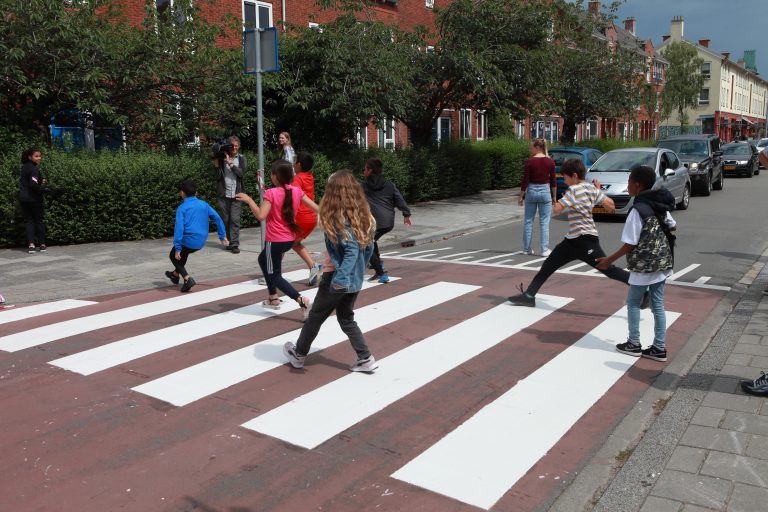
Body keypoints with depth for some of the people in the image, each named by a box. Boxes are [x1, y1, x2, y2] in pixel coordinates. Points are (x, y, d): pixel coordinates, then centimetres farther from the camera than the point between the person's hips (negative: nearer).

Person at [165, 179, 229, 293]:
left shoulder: (182, 208, -8)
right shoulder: (204, 204, 6)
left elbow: (179, 228, -17)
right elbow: (217, 219, 2)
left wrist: (177, 248, -16)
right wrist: (223, 236, 8)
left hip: (188, 240, -6)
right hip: (201, 242, 6)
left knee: (173, 256, 20)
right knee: (184, 252, 35)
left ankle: (187, 278, 1)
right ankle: (175, 274, 49)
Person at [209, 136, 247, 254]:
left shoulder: (241, 158, 8)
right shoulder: (222, 158, 5)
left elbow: (241, 172, -8)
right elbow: (217, 176, 0)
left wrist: (230, 163, -15)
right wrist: (216, 162, -10)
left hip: (236, 194, -1)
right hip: (224, 194, 1)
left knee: (235, 219, -7)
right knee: (225, 220, 5)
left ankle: (235, 244, -6)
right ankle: (228, 241, 17)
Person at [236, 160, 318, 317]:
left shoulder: (271, 193, -19)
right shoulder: (297, 191, -3)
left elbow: (261, 216, -27)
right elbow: (315, 207, 0)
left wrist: (249, 200, -16)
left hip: (275, 240, -7)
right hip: (290, 239, 7)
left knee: (275, 275, 6)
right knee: (263, 259, 31)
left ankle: (302, 301, -14)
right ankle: (273, 298, 34)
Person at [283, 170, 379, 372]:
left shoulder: (337, 218, -20)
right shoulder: (363, 215, 2)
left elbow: (352, 250, -28)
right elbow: (369, 248, 7)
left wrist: (341, 277, -29)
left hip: (336, 279, -7)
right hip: (355, 279, 7)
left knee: (315, 317, 13)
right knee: (346, 319, 20)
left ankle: (298, 355, 32)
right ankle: (366, 359, 16)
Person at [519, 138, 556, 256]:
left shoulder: (529, 161, -9)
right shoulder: (550, 161, -3)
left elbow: (525, 181, -8)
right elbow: (553, 181, 0)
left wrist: (521, 196, 1)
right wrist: (554, 196, 9)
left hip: (531, 191, -1)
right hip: (545, 192, 1)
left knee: (528, 221, 10)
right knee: (544, 222, 3)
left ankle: (527, 248, 14)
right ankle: (545, 249, 1)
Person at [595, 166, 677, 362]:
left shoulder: (638, 210, -19)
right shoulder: (661, 206, 4)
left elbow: (630, 244, -18)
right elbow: (671, 226, 18)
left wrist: (609, 260, -9)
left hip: (643, 265, -7)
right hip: (662, 263, 7)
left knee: (633, 303, 10)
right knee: (658, 305, 11)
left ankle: (634, 344, 16)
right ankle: (659, 348, 16)